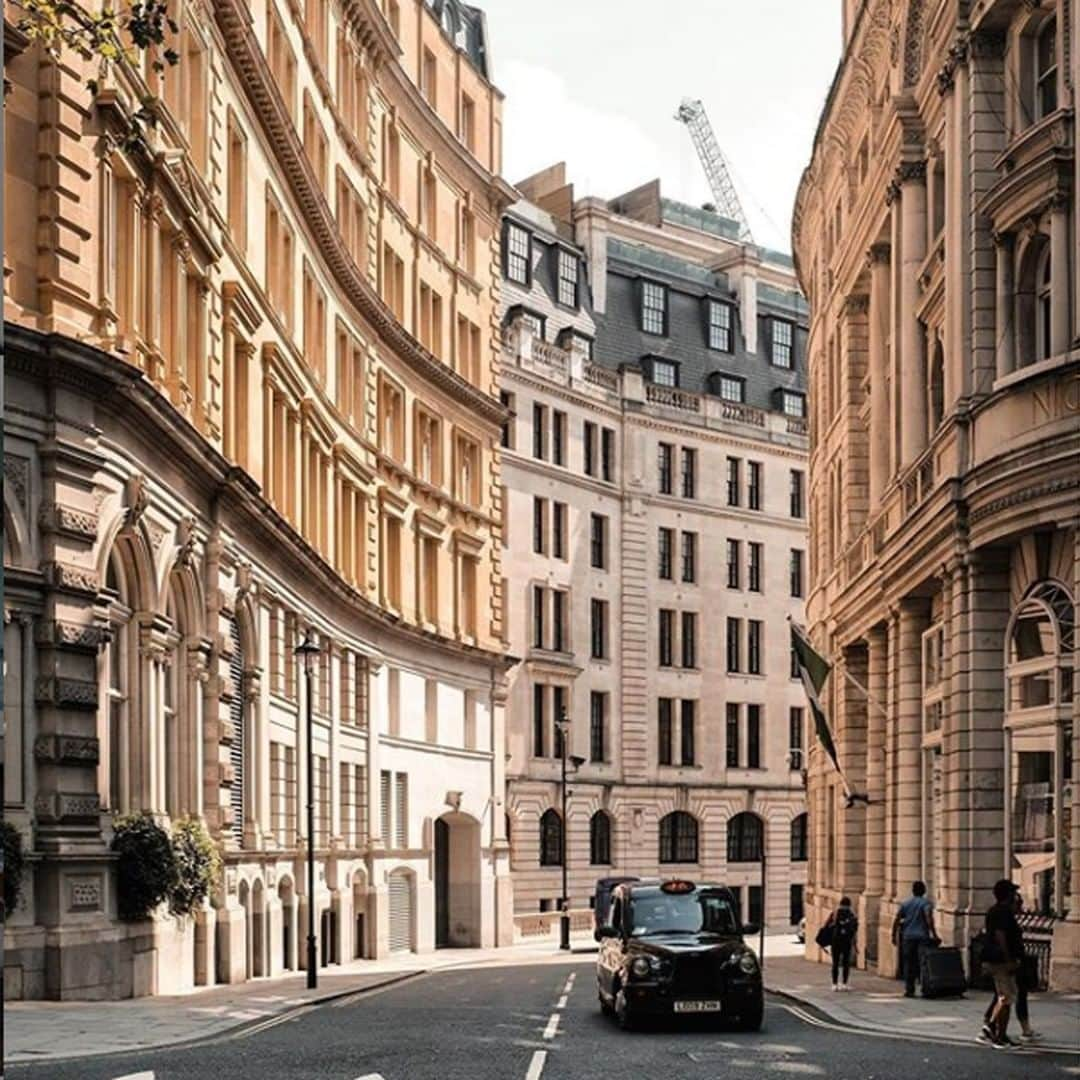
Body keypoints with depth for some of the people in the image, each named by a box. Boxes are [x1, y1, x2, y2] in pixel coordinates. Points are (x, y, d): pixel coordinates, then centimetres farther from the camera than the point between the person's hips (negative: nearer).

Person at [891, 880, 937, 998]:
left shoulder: (905, 903, 11)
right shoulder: (926, 903, -1)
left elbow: (896, 920, 6)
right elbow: (929, 918, -17)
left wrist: (894, 935, 11)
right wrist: (933, 934, -17)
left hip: (908, 937, 3)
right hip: (922, 937, -3)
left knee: (909, 964, 5)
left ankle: (909, 989, 2)